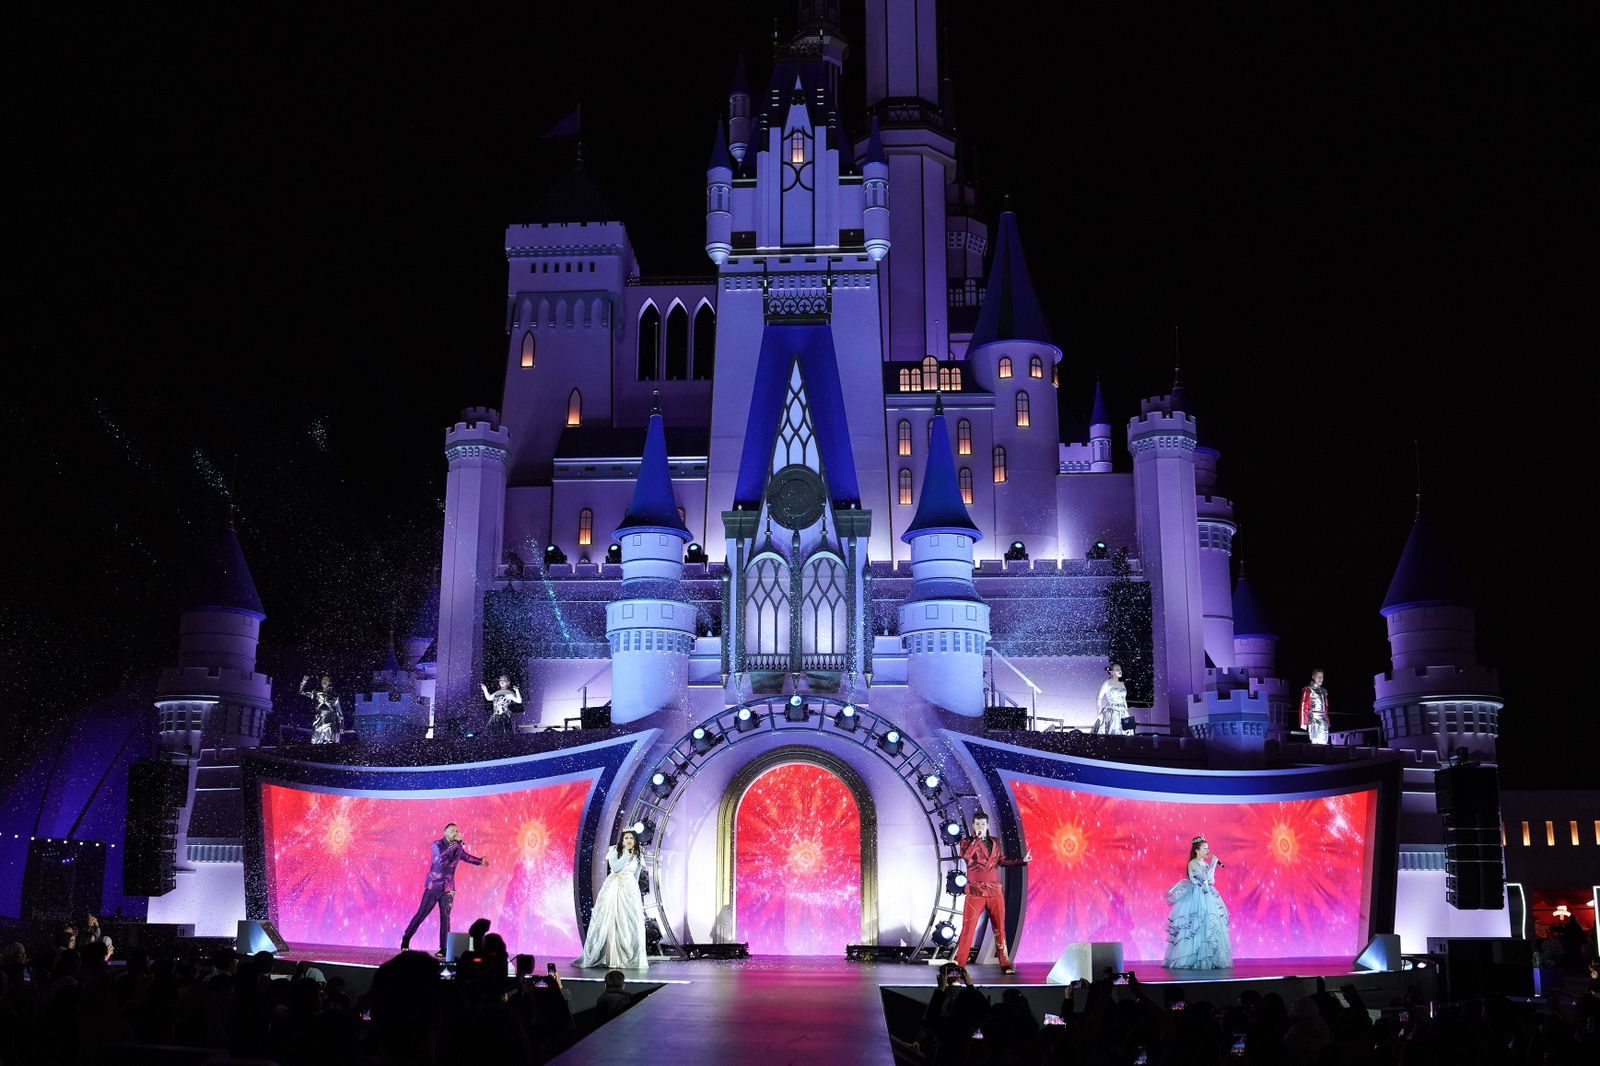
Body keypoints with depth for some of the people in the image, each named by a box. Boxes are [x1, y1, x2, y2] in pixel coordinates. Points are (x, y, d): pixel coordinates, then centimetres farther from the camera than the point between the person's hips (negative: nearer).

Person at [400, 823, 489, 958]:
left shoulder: (458, 848, 8)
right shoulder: (437, 844, -7)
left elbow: (466, 856, 29)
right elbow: (441, 855, -29)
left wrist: (480, 861, 20)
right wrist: (455, 845, -29)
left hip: (448, 889, 4)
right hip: (433, 886, -3)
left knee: (445, 918, -3)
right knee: (421, 914, -1)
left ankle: (443, 949, -1)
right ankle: (405, 941, 14)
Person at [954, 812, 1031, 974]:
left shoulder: (995, 842, 13)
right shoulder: (967, 842, 0)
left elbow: (1002, 861, 15)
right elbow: (965, 855, -20)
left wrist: (1022, 861, 6)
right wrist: (978, 838, -18)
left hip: (995, 891, 4)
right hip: (975, 892, -3)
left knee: (999, 929, 6)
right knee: (968, 928, -6)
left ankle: (1005, 964, 12)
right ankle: (959, 964, -1)